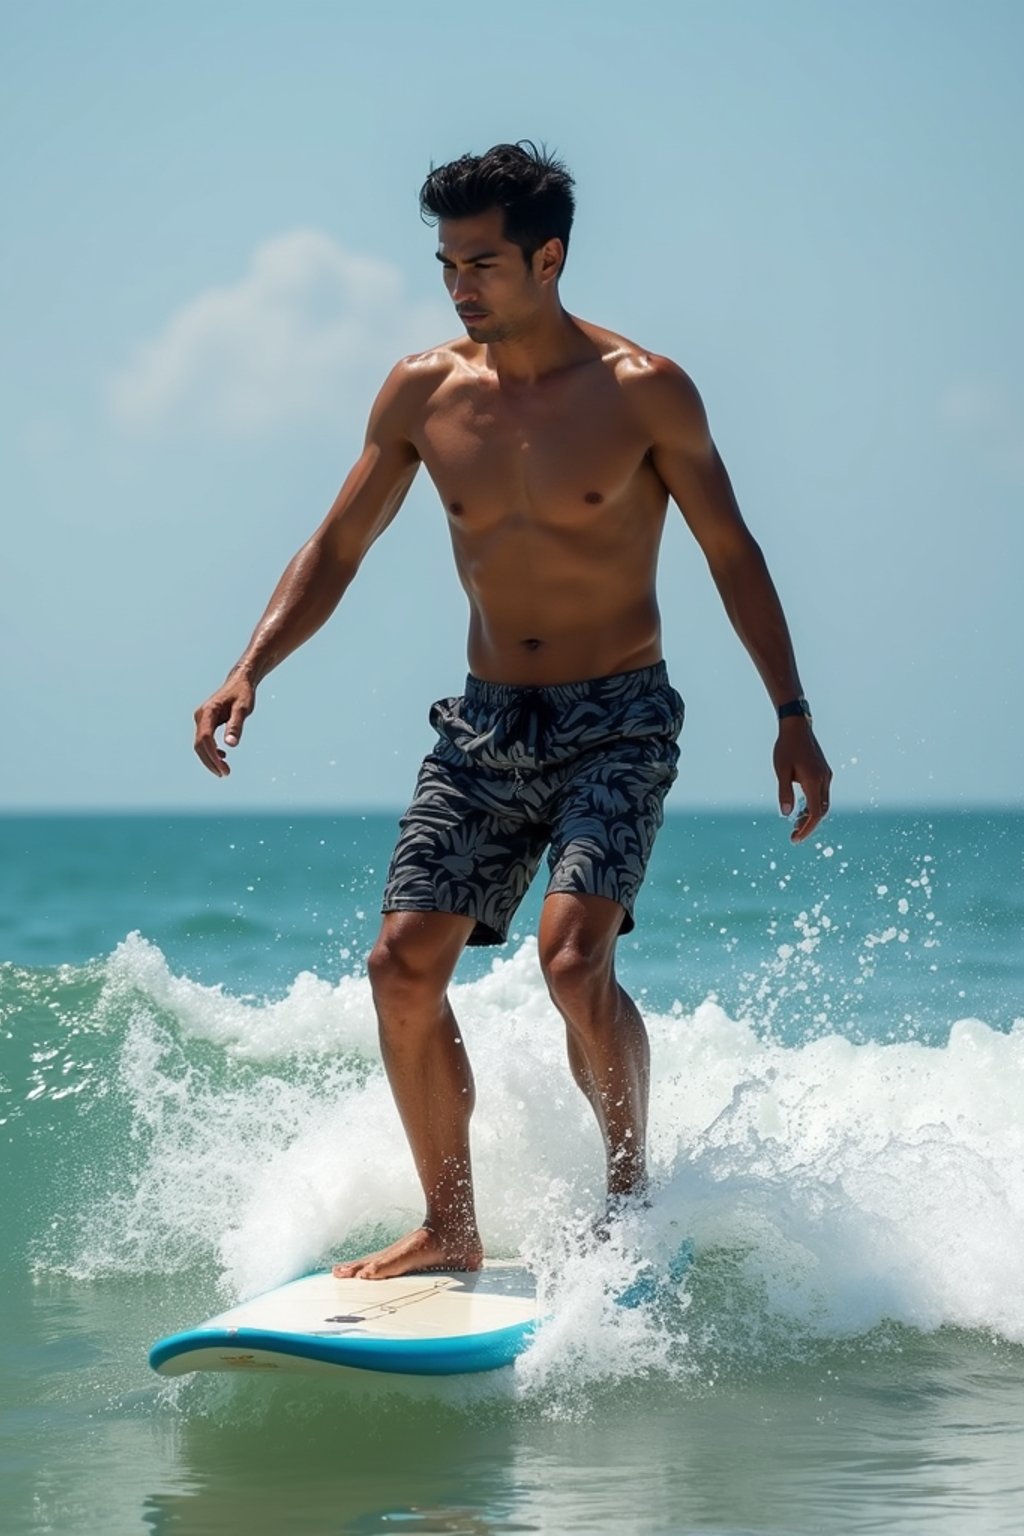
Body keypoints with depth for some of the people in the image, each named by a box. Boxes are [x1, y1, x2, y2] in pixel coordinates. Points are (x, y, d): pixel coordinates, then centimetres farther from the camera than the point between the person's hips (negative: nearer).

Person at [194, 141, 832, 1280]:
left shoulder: (644, 391, -8)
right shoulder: (422, 393, 1)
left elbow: (730, 552, 1)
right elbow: (337, 549, 8)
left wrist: (792, 714, -1)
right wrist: (250, 670, -6)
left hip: (616, 722, -4)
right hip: (484, 722, 4)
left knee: (573, 956, -21)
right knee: (403, 963, -5)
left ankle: (632, 1191, 2)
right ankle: (449, 1228, 9)